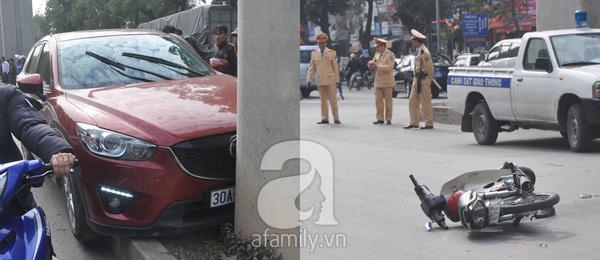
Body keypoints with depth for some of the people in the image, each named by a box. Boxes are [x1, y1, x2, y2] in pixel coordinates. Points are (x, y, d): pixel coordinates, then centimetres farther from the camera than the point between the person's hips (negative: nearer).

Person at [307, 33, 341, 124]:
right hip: (320, 81, 2)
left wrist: (337, 80, 2)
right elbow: (311, 68, 8)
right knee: (323, 100, 6)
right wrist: (308, 80, 0)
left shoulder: (332, 53, 3)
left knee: (333, 99, -1)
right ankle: (324, 119, 10)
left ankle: (336, 118, 4)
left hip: (330, 80, -2)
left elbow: (335, 68, 4)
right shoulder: (314, 54, 8)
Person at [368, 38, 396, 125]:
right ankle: (380, 118, 7)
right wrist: (371, 64, -8)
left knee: (388, 101, 2)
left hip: (387, 82, -6)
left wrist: (377, 66, -21)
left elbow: (389, 67, -17)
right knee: (378, 101, 2)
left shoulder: (390, 55, -7)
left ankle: (388, 119, 7)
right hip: (378, 81, 6)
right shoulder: (377, 54, 14)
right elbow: (373, 62, 17)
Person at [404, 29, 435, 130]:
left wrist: (429, 80, -8)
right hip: (417, 80, 10)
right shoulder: (419, 51, 14)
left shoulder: (424, 52, -16)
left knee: (426, 103, -2)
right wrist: (415, 79, 14)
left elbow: (430, 68, -15)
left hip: (423, 81, -10)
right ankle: (414, 122, 15)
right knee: (412, 102, 9)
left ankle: (429, 124, 5)